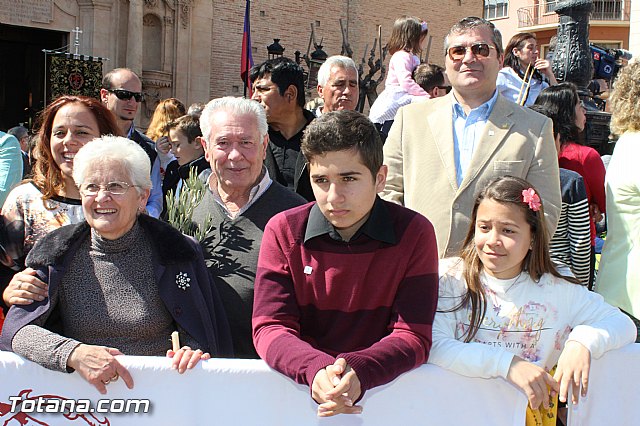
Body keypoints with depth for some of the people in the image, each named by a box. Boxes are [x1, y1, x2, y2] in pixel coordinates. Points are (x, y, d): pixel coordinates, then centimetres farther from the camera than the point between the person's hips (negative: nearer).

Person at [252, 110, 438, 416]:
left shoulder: (415, 234, -5)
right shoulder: (282, 231, -1)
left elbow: (413, 337, -8)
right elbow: (269, 327, -6)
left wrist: (358, 371, -26)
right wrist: (316, 370, -25)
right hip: (299, 386, 1)